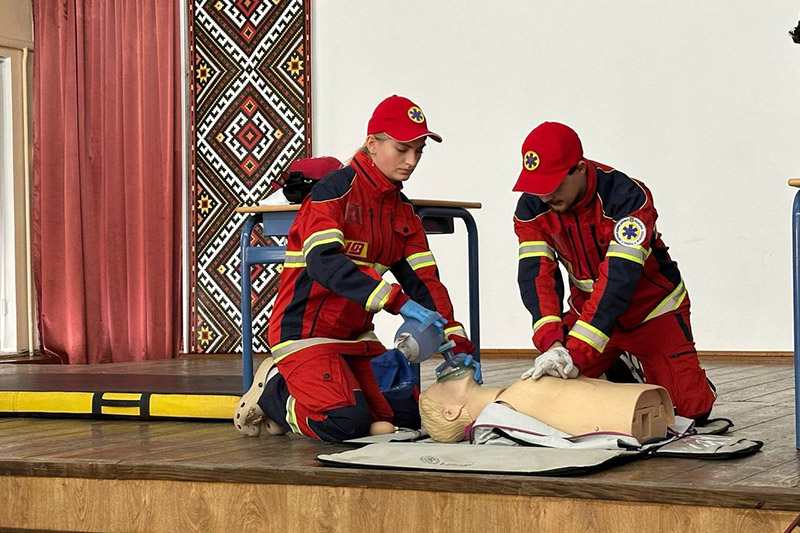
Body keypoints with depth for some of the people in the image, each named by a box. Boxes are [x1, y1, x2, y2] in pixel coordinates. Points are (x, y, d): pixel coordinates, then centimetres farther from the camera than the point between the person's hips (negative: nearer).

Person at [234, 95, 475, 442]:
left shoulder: (403, 212, 10)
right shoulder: (335, 190, -14)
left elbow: (423, 280, 2)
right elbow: (324, 263, -29)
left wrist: (457, 344, -13)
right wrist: (398, 301, -38)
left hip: (355, 335, 8)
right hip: (306, 331, -8)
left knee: (406, 415, -1)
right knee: (347, 423, -25)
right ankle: (274, 391, 4)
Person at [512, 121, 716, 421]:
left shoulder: (629, 199, -31)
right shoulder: (532, 208, -14)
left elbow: (618, 279, -38)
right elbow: (536, 275, -21)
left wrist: (576, 352, -45)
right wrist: (551, 345, -38)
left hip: (652, 312, -4)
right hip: (589, 310, 5)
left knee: (690, 409, -13)